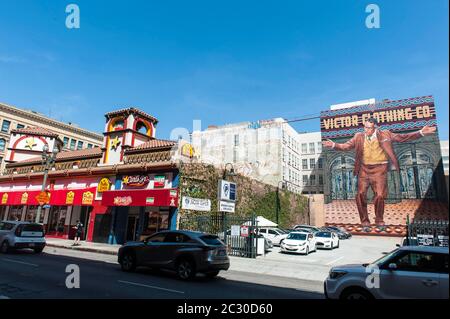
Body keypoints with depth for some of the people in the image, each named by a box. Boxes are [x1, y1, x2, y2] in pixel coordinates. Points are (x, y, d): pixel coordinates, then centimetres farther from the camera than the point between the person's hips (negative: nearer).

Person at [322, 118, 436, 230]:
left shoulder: (384, 135, 2)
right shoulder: (359, 137, 3)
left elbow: (402, 137, 4)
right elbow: (346, 146, 1)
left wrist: (421, 132, -4)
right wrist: (334, 145, -14)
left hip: (379, 169, -1)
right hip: (364, 169, 1)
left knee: (380, 196, -6)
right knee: (361, 195, -8)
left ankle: (379, 220, 19)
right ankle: (365, 221, 9)